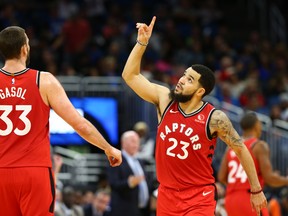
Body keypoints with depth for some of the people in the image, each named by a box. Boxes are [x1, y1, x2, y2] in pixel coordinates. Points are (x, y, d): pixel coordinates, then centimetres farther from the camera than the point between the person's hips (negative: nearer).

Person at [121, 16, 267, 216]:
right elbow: (130, 75, 0)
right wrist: (142, 42, -10)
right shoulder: (165, 99, -2)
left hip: (199, 197, -4)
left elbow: (241, 149, -1)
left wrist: (256, 190, 2)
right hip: (167, 194, 5)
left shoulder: (215, 118, -12)